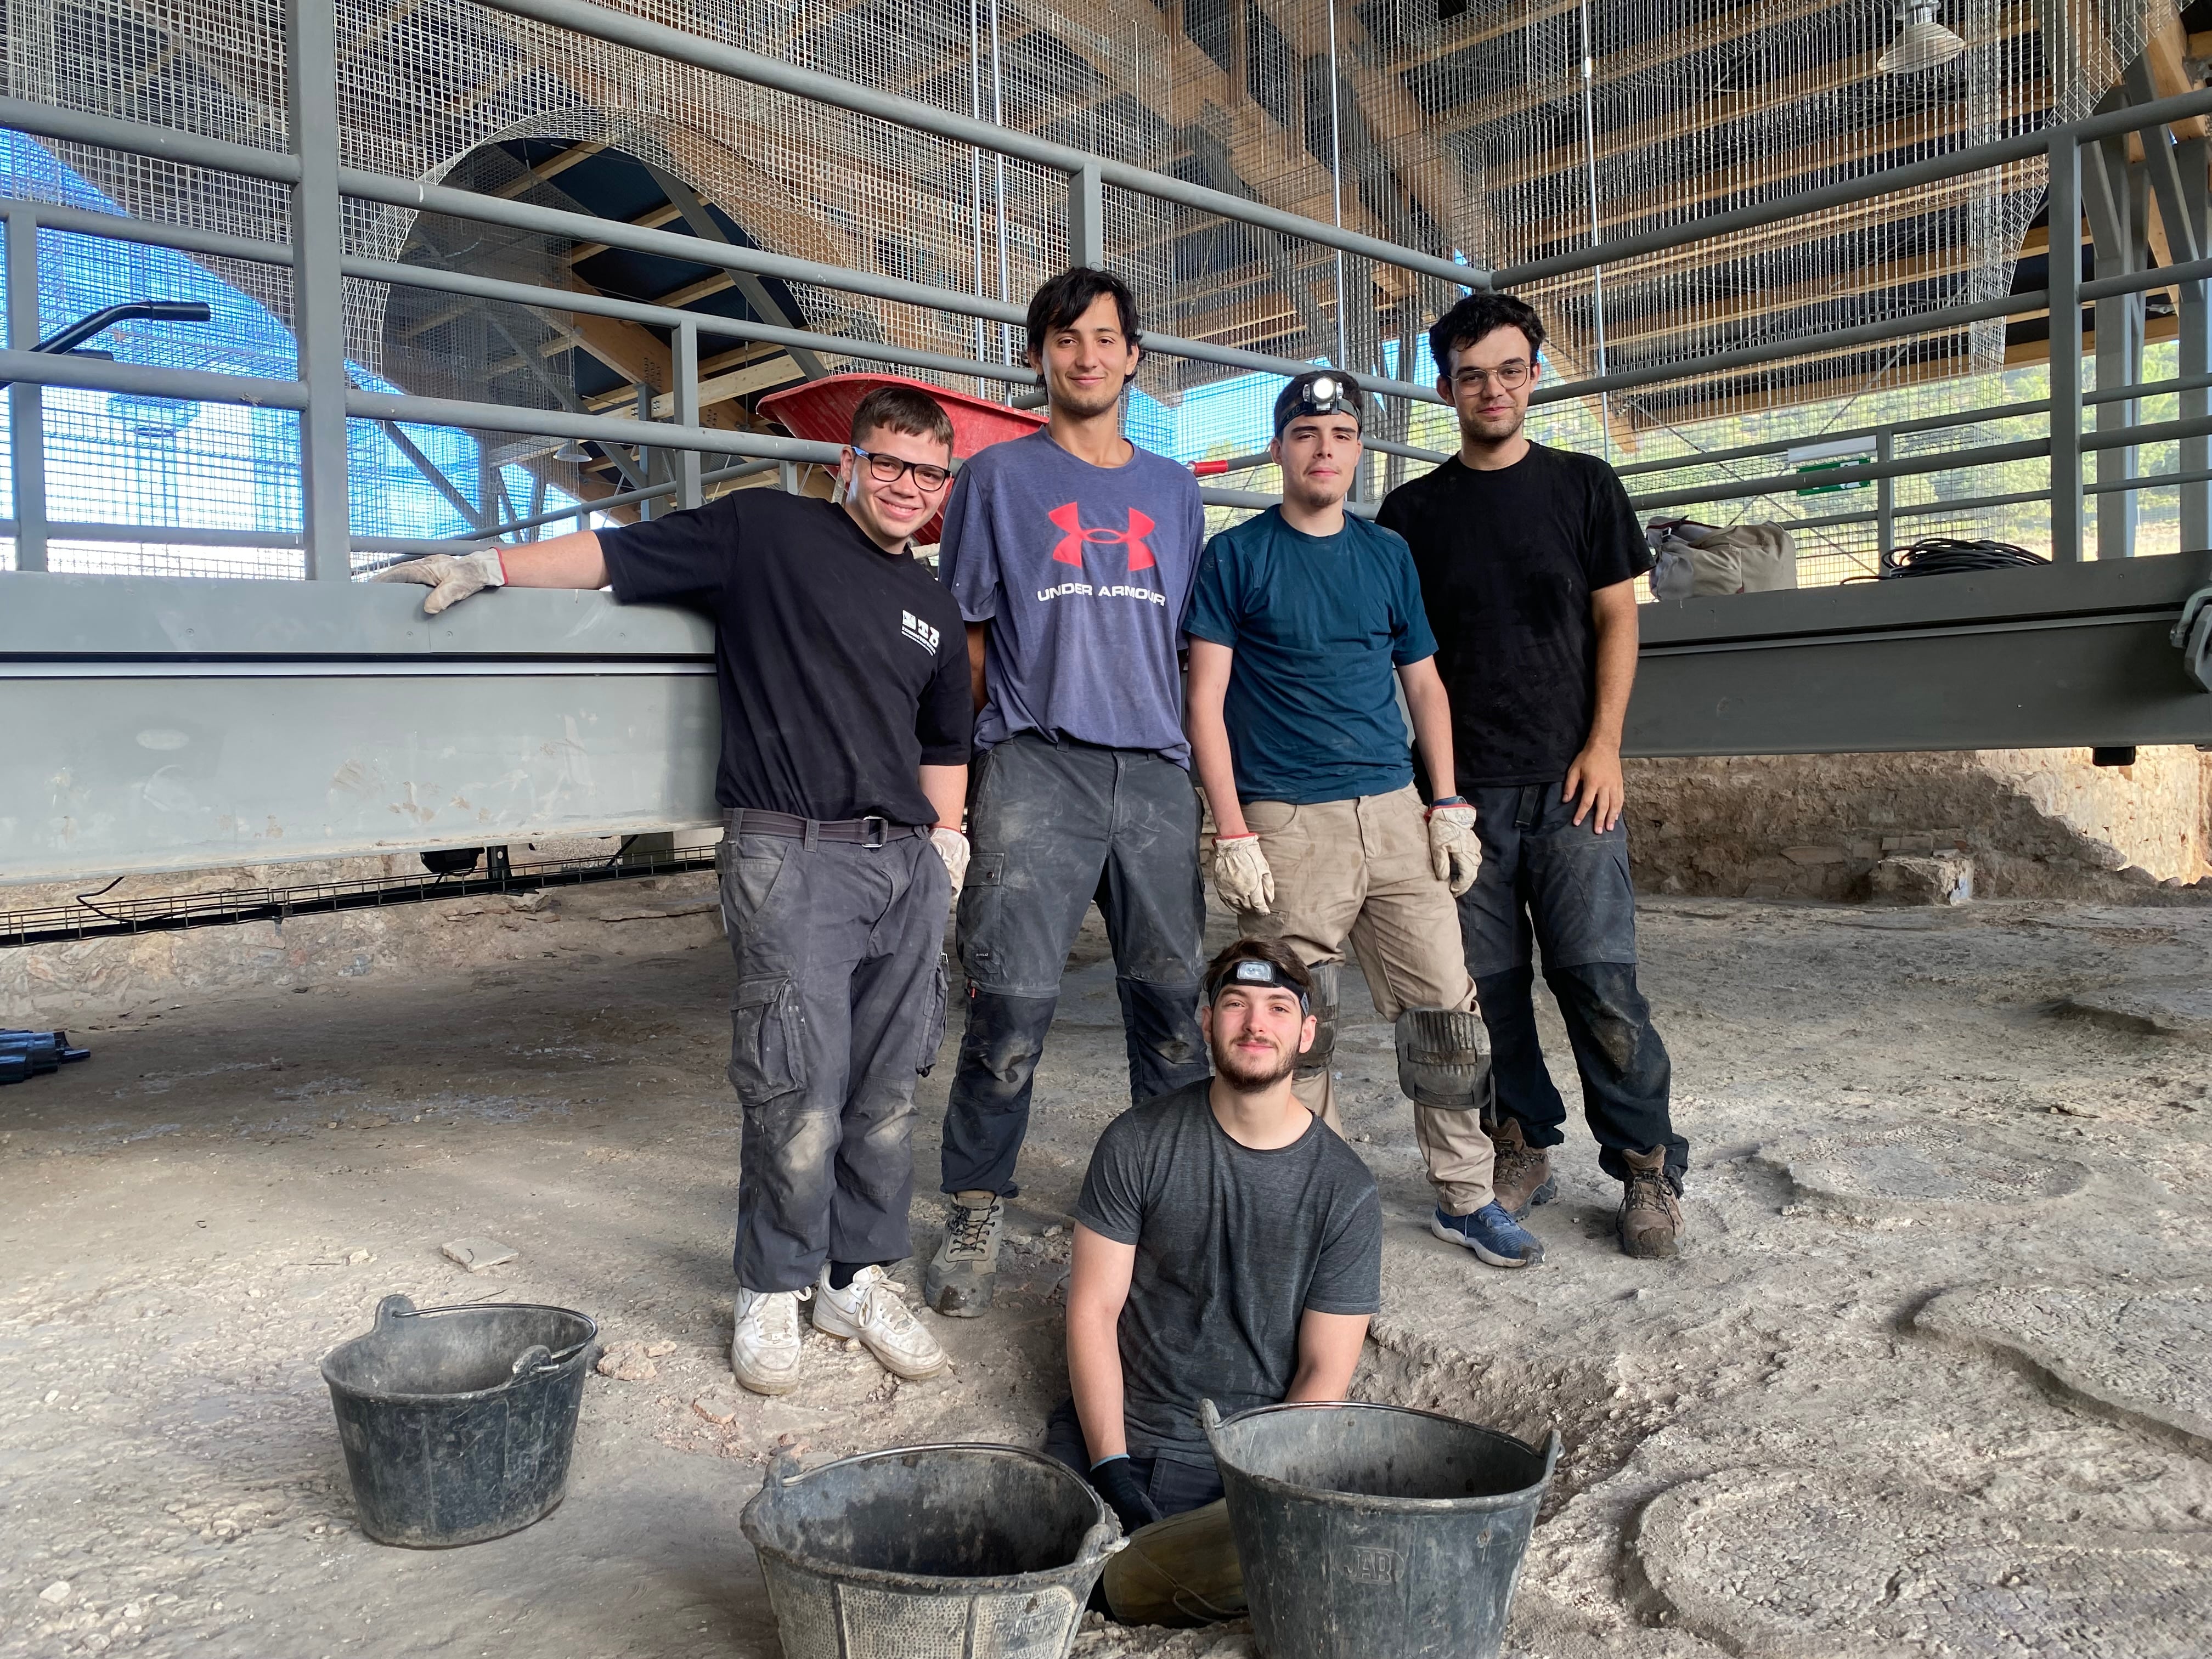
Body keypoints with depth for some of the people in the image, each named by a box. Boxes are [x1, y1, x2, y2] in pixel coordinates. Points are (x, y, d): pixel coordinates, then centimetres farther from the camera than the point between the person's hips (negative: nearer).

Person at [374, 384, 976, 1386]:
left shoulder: (934, 610, 20)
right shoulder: (763, 530, 5)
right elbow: (615, 553, 4)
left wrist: (946, 844, 17)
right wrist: (489, 566, -4)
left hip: (905, 861, 6)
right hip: (790, 853, -5)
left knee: (887, 1088, 7)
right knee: (799, 1089, -6)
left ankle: (859, 1279, 22)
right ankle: (771, 1292, 13)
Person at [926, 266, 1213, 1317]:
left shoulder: (1173, 490, 19)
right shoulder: (998, 477, 10)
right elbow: (968, 638, 9)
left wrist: (1205, 769, 14)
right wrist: (963, 779, 3)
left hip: (1156, 771, 3)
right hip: (1036, 767, -3)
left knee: (1175, 1004, 5)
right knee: (1013, 1007, -8)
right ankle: (976, 1219, 7)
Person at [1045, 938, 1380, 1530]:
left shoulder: (1346, 1192, -3)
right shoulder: (1138, 1143, -3)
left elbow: (1325, 1373, -1)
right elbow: (1093, 1311, -2)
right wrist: (1111, 1470, -11)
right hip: (1112, 1438, 0)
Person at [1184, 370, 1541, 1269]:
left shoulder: (1389, 554, 14)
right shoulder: (1236, 555, 2)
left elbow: (1425, 686, 18)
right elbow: (1206, 702, -2)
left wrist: (1449, 805, 7)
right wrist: (1232, 834, -10)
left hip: (1392, 814, 4)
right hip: (1288, 824, -3)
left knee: (1445, 1009, 2)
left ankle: (1465, 1197, 17)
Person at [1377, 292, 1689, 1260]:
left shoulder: (1584, 487, 8)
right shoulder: (1414, 511, 9)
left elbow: (1617, 620, 7)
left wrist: (1604, 746, -5)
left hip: (1568, 780, -1)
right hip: (1464, 788, 1)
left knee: (1600, 979, -5)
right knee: (1490, 983, 5)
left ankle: (1647, 1167, 7)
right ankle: (1522, 1147, 19)